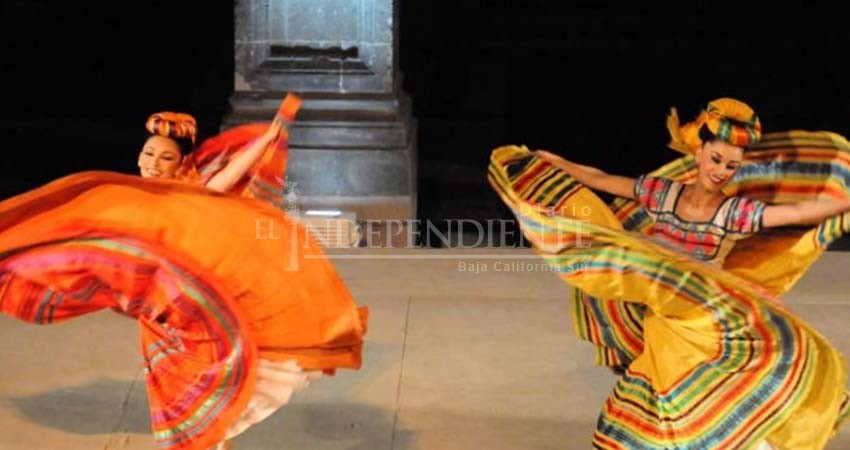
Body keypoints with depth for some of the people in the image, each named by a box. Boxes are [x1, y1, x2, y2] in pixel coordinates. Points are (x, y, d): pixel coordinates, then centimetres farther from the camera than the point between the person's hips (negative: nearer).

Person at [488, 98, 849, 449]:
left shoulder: (737, 212, -10)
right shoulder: (661, 192, -3)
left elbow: (799, 211, -15)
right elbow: (600, 180, 7)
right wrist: (552, 162, 15)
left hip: (706, 328, -2)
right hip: (660, 329, 2)